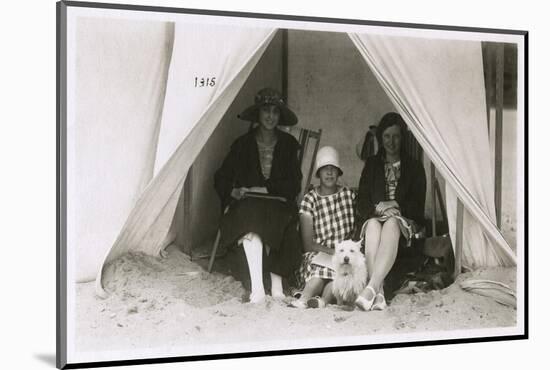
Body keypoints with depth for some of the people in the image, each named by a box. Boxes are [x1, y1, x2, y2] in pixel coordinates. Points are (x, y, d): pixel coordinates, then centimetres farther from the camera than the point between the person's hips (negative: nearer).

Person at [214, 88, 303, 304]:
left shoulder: (288, 144, 9)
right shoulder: (243, 144, 10)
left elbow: (294, 185, 2)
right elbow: (221, 178, 13)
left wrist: (263, 189, -9)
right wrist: (232, 193, -8)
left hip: (278, 203, 0)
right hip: (247, 203, 0)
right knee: (250, 216, -36)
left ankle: (277, 284, -34)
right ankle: (257, 286, -43)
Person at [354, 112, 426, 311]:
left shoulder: (414, 167, 16)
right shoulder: (372, 164, 19)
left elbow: (418, 204, 7)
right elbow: (361, 202, 11)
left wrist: (397, 207, -11)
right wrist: (377, 208, -10)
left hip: (404, 219, -1)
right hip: (374, 217, 1)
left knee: (391, 224, -39)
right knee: (373, 225, -38)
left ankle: (371, 288, -57)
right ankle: (378, 293, -51)